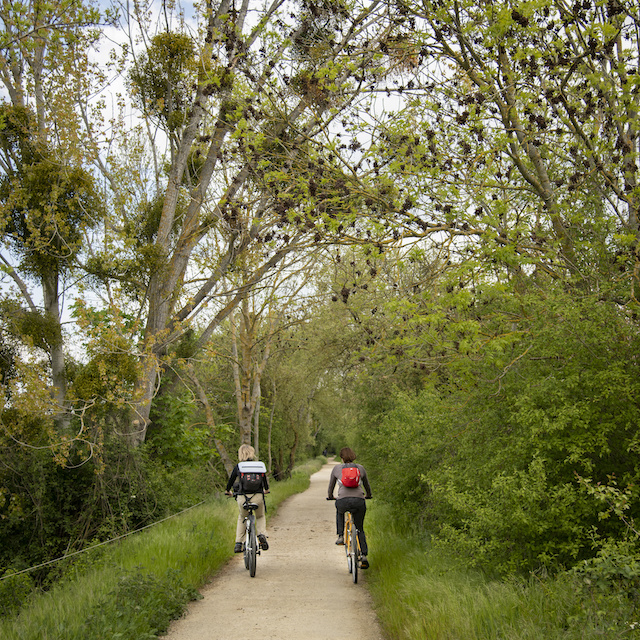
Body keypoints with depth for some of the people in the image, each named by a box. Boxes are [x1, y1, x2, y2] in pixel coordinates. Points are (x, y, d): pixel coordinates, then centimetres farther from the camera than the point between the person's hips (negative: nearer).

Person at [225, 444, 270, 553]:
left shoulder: (238, 467, 3)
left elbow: (231, 479, 14)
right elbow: (264, 478, 20)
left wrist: (228, 490, 35)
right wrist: (266, 489, 40)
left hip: (242, 497, 0)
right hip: (257, 496, 0)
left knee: (241, 519, 25)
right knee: (260, 517, 25)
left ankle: (238, 543, 18)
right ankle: (262, 535, -1)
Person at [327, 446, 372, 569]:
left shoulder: (336, 468, 15)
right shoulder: (360, 468, 18)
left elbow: (331, 485, 28)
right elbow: (366, 484, 33)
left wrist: (330, 496, 48)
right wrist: (368, 495, 54)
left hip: (343, 500, -1)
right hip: (359, 501, 1)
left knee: (339, 511, 37)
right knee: (360, 529, 19)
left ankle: (341, 537, 25)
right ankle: (364, 556, 5)